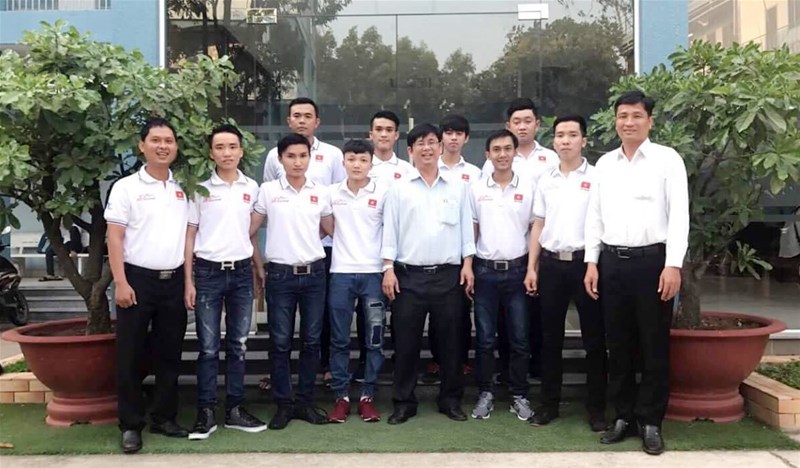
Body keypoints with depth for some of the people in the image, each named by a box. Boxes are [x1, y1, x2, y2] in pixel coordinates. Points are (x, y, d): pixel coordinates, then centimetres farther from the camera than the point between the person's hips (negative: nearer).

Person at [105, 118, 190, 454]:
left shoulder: (183, 189, 10)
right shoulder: (126, 187, -2)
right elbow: (114, 238, -5)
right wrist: (121, 282, -13)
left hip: (174, 281, 4)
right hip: (138, 279, -4)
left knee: (169, 354, 10)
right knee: (131, 356, 1)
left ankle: (164, 418, 21)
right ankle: (131, 425, 11)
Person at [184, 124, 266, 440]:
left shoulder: (252, 188, 7)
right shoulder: (200, 188, -1)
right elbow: (189, 237, 0)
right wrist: (188, 282, -4)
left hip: (241, 272, 3)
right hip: (208, 273, -3)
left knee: (238, 345, 9)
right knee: (208, 347, 1)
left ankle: (235, 409, 18)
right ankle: (206, 413, 11)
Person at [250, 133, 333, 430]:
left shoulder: (320, 193, 5)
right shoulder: (268, 191, -1)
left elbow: (332, 231, 16)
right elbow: (250, 232, 3)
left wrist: (328, 261, 10)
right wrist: (259, 267, 2)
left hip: (314, 274, 2)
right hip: (280, 274, -2)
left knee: (311, 341, 7)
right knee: (280, 342, 2)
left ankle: (305, 402, 19)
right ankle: (284, 405, 13)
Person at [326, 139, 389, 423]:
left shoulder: (383, 193, 1)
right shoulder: (331, 193, 5)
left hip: (373, 273, -1)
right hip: (340, 273, 1)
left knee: (374, 340, 4)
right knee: (339, 339, 5)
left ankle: (368, 396, 15)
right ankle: (341, 396, 15)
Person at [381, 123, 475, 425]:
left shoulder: (457, 187, 8)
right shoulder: (399, 188, 4)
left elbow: (466, 229, 9)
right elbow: (390, 231, 2)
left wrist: (467, 264, 2)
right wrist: (388, 269, -5)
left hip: (449, 274, 1)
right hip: (409, 275, -1)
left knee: (450, 340, 7)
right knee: (406, 342, 3)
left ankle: (451, 400, 20)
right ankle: (404, 402, 14)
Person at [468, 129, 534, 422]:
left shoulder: (528, 188, 2)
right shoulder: (476, 189, 4)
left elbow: (535, 230, 5)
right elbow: (471, 231, 8)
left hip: (517, 270, 0)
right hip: (485, 271, 0)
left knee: (519, 338, 5)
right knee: (485, 338, 6)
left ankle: (519, 395, 17)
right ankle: (485, 393, 18)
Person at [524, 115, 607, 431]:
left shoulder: (597, 178, -1)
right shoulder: (545, 181, 11)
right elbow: (538, 226, 12)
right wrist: (532, 268, 7)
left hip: (585, 262, -3)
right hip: (551, 263, 4)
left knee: (593, 338, 3)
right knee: (550, 337, 10)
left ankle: (596, 407, 14)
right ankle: (549, 403, 21)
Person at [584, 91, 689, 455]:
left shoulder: (668, 159, 0)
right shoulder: (604, 163, 12)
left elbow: (679, 214, -6)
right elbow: (594, 216, 12)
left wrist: (673, 265, -13)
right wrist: (592, 262, 5)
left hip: (652, 260, -3)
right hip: (612, 262, 4)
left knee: (654, 346, 4)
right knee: (618, 345, 9)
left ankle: (651, 421, 15)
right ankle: (624, 415, 22)